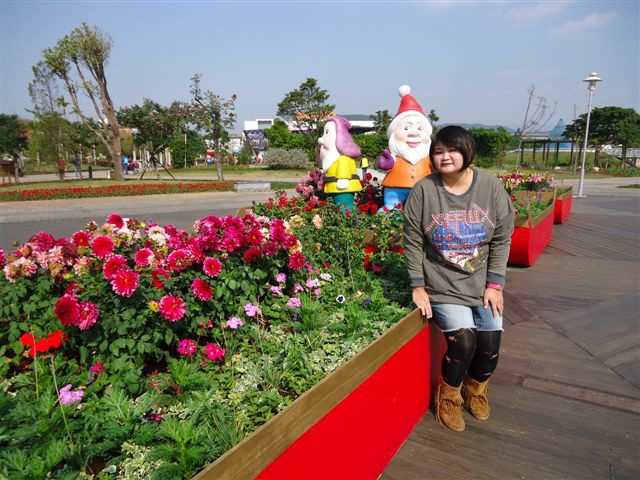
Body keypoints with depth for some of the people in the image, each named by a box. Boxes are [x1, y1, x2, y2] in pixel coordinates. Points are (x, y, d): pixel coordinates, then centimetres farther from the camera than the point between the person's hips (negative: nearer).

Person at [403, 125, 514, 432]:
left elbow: (502, 239, 1)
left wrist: (495, 284, -3)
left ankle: (475, 388, 34)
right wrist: (418, 286, -6)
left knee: (491, 345, -2)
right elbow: (413, 242, -5)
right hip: (443, 287, -3)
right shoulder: (424, 190, -10)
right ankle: (449, 395, 16)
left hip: (483, 284, 3)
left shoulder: (491, 187, -4)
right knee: (463, 341, -16)